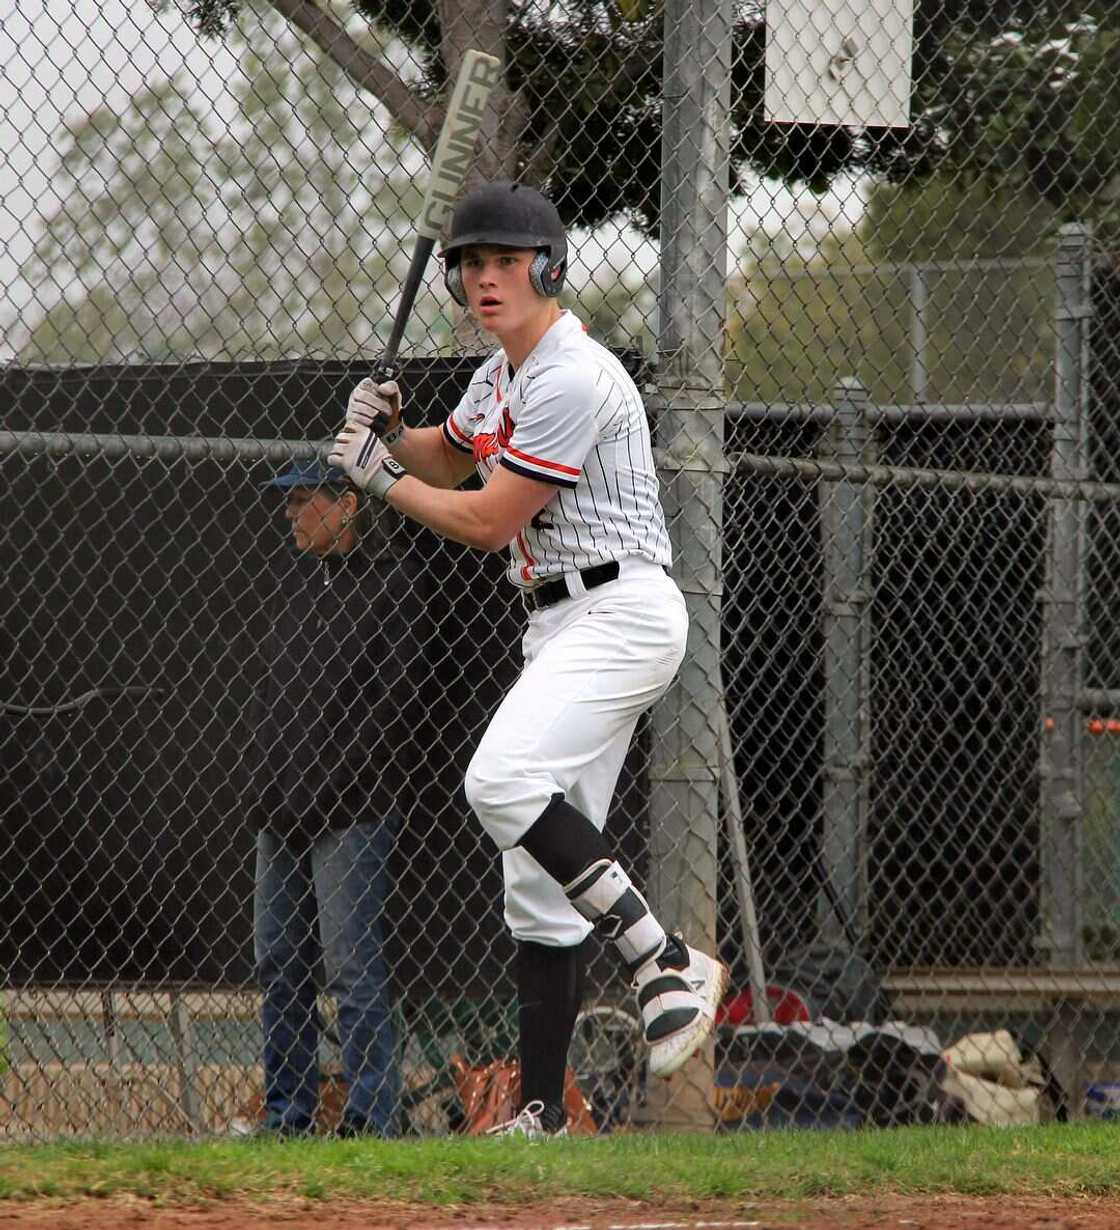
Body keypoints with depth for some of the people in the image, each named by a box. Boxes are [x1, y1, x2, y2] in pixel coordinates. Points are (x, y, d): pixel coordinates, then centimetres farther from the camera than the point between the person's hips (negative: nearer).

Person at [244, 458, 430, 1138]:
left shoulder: (395, 577, -6)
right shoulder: (293, 575, 18)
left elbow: (396, 693, -11)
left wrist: (343, 780, -15)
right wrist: (264, 772, 13)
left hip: (352, 806, -8)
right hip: (283, 803, 8)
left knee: (351, 961, -11)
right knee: (279, 961, 8)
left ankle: (372, 1114, -9)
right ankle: (287, 1115, 14)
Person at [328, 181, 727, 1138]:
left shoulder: (571, 377, -15)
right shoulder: (501, 376, 15)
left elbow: (486, 521, -15)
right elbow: (449, 459, 35)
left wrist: (379, 479, -2)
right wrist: (391, 432, 13)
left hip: (621, 610, -10)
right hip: (562, 626, 10)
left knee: (503, 781, -30)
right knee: (539, 876, 6)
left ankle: (666, 961, -25)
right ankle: (541, 1116, 6)